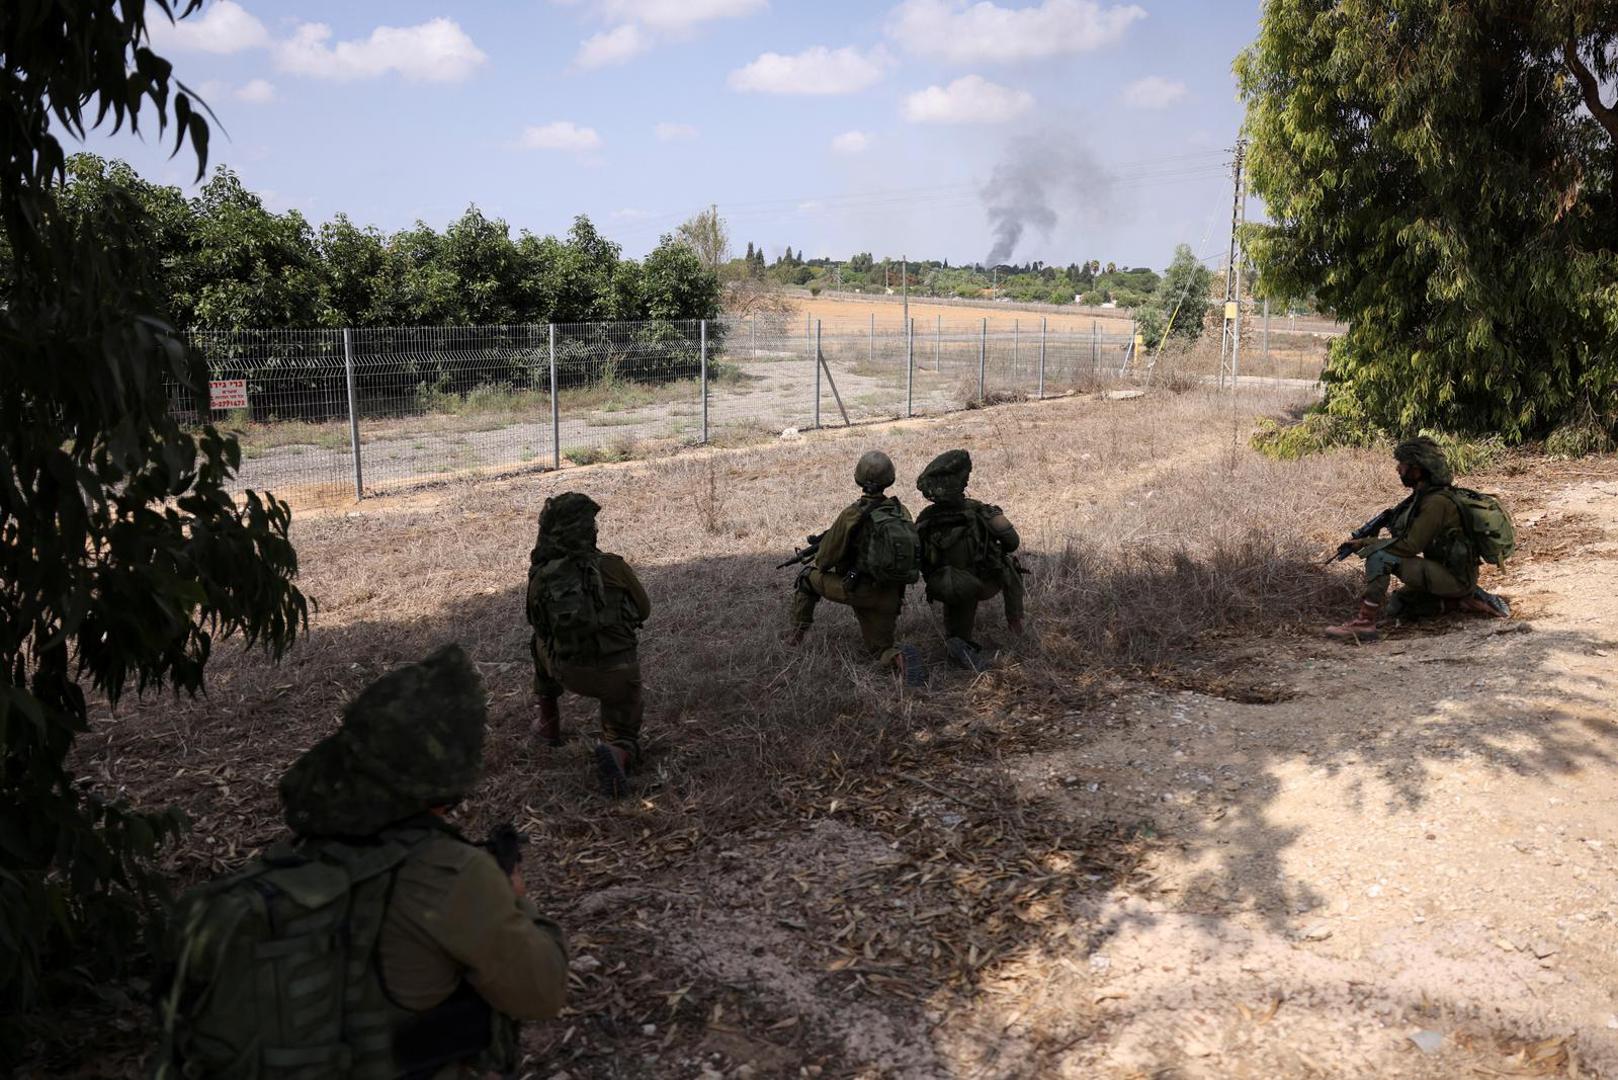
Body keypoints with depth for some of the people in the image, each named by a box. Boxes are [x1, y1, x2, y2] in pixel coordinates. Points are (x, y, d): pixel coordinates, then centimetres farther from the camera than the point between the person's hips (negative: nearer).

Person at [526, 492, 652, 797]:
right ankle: (616, 754, -20)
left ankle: (549, 721, 37)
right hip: (619, 672, -2)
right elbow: (643, 610, 2)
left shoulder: (540, 579, -9)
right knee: (624, 740, 19)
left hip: (571, 674, 2)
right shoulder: (613, 567, -14)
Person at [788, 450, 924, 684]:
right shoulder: (901, 511, 1)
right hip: (889, 597, 4)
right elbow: (911, 548, 14)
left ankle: (798, 633, 26)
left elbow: (825, 559, -7)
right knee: (881, 648, 19)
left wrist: (817, 561, 18)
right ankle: (899, 657, -15)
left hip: (857, 591, -4)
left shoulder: (853, 514, -14)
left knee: (808, 577, 21)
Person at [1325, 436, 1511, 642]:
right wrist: (1368, 539, -1)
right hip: (1445, 572, 10)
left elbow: (1410, 546, -22)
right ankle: (1463, 600, 12)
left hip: (1455, 577, -10)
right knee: (1396, 607, 19)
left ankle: (1364, 623, -21)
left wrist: (1367, 544, -13)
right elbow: (1406, 534, 12)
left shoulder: (1437, 502, -22)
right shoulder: (1425, 495, 8)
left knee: (1380, 557, -22)